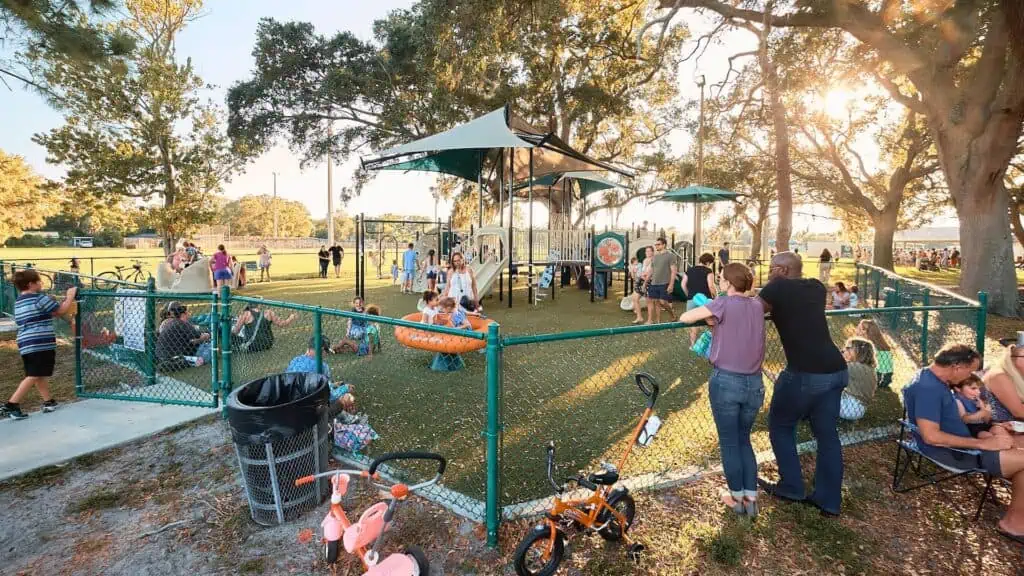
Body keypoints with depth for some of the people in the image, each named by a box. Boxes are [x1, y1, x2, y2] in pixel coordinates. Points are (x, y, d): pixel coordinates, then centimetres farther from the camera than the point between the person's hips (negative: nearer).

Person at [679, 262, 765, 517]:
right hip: (754, 383, 5)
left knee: (729, 443, 12)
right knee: (744, 440, 22)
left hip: (726, 381, -5)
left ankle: (737, 498, 25)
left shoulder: (724, 303, -10)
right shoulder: (757, 305, 6)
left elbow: (685, 318, -13)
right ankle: (751, 498, 23)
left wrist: (709, 315, 6)